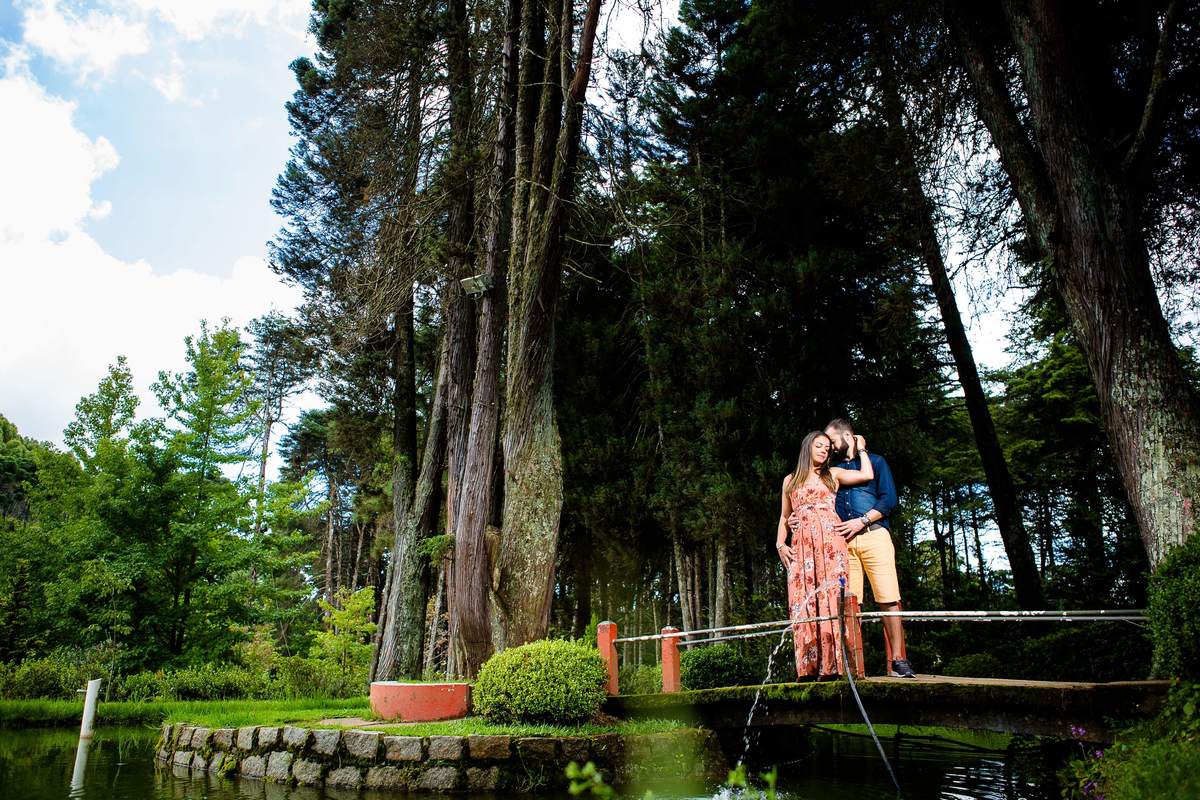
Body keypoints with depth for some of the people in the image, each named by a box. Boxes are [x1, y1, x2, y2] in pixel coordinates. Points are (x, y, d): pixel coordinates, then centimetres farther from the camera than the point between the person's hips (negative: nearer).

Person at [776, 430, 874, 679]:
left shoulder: (833, 474, 16)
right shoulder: (790, 480, 22)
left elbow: (867, 474, 3)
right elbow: (784, 517, 22)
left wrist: (860, 448, 18)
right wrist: (780, 544, 7)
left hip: (830, 542, -2)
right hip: (801, 546, 2)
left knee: (830, 598, -12)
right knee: (803, 602, -8)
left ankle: (831, 664, -15)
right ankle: (810, 666, -10)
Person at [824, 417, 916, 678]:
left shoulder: (874, 461, 13)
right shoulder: (833, 469, 24)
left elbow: (890, 499, 2)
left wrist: (861, 521, -9)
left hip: (873, 535, -3)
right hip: (843, 540, 3)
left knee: (888, 598, -9)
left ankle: (897, 660, -6)